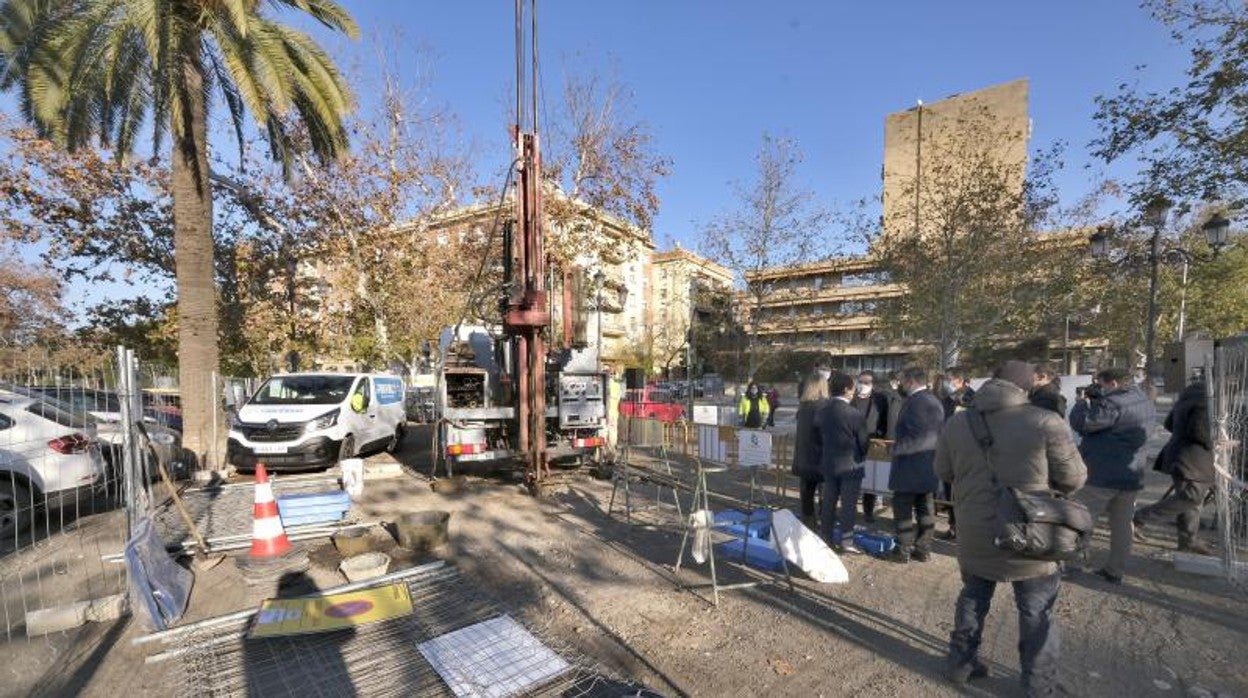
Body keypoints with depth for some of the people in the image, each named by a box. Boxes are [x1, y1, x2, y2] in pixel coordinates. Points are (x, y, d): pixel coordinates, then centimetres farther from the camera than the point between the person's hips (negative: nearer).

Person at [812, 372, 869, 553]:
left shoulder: (822, 412, 0)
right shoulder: (855, 414, -16)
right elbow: (863, 442, -7)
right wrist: (861, 457, 12)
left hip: (828, 463, 5)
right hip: (851, 465, -5)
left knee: (828, 502, 13)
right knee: (848, 504, 4)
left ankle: (826, 538, 21)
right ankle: (846, 542, 10)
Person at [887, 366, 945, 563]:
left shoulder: (914, 402, -19)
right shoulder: (935, 401, 10)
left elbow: (917, 437, -25)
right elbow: (938, 434, 16)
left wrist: (897, 448, -14)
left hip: (910, 466, -9)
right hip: (929, 466, 9)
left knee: (902, 509, 1)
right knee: (924, 508, 14)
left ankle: (903, 550, 7)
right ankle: (923, 549, 22)